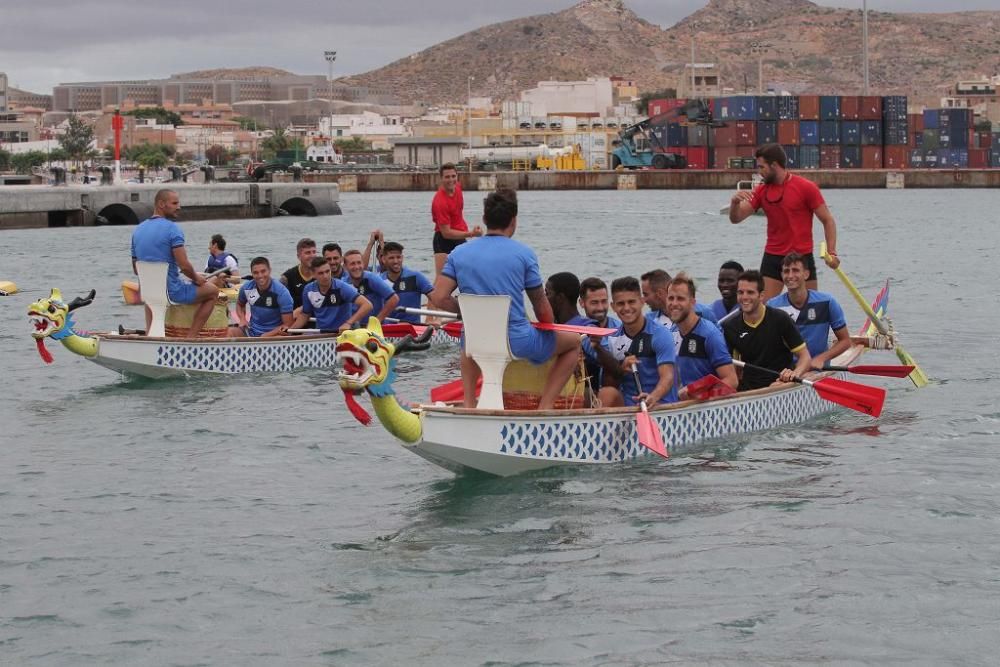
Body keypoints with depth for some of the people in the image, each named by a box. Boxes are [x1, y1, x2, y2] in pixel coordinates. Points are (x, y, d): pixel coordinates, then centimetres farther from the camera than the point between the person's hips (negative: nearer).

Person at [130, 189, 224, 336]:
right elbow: (184, 266, -21)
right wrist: (196, 278, -2)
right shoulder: (172, 228, -16)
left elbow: (136, 270, 12)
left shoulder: (137, 230, 6)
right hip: (172, 292, -7)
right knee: (212, 291, 14)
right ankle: (190, 337, 7)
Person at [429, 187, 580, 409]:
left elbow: (439, 297, -6)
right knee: (573, 342, 19)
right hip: (517, 341, -4)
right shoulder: (523, 253, -8)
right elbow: (542, 309, -2)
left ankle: (469, 403, 24)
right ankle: (545, 406, 4)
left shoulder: (459, 253, 1)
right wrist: (549, 328, 19)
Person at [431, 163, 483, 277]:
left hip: (459, 238, 8)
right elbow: (446, 233, -28)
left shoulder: (457, 187, -4)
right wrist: (471, 234, -34)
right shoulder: (440, 202, -28)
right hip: (445, 241, -8)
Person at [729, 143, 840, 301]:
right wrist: (735, 202, -16)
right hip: (772, 258, 3)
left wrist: (831, 253, -14)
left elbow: (827, 220, -4)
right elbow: (736, 218, 6)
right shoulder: (762, 191, 5)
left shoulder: (806, 187, -7)